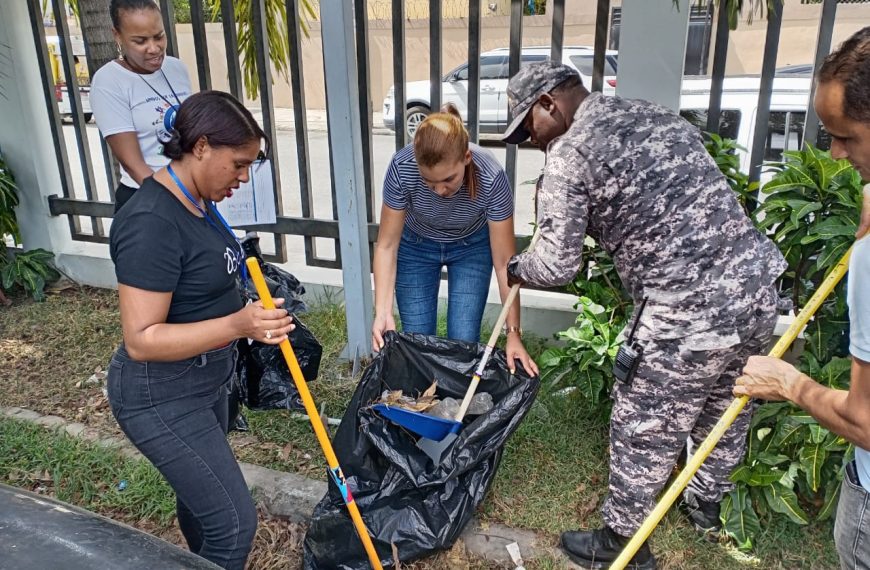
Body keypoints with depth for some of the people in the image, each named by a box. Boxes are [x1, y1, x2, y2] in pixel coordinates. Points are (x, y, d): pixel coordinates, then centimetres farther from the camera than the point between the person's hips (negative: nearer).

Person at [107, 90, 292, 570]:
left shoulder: (196, 200, 2)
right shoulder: (152, 223, -27)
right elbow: (141, 340, -28)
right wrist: (236, 325, -38)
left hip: (205, 379, 9)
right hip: (163, 397, -9)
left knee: (201, 493, 27)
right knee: (234, 522, -3)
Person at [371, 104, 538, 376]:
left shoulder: (491, 178, -34)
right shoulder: (402, 168, -33)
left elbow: (504, 262, -26)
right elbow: (387, 245, -22)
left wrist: (514, 332, -26)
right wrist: (383, 312, -31)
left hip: (471, 246, 0)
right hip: (415, 246, 1)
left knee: (464, 343, -6)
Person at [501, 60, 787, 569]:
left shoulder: (568, 155, -9)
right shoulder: (658, 114, 15)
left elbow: (557, 268, -10)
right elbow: (700, 200, 18)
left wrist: (517, 267, 10)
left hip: (689, 313, -8)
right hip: (758, 285, 9)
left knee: (644, 433, 11)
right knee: (725, 407, 28)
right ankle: (709, 503, 53)